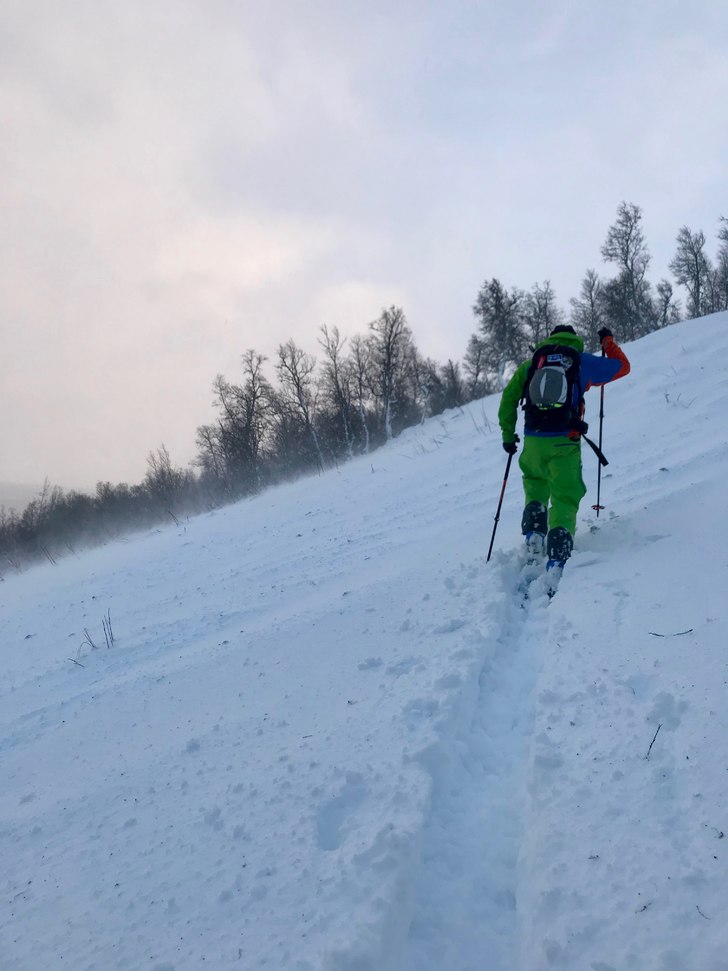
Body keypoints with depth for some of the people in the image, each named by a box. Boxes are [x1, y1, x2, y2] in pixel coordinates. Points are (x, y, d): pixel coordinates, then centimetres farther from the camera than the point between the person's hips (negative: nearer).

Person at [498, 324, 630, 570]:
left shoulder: (531, 363, 14)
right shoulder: (582, 362, 9)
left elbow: (508, 398, 14)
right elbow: (622, 366, 21)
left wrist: (508, 435, 21)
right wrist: (608, 341, 37)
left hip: (533, 440, 2)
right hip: (565, 443, -2)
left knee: (535, 481, 29)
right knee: (565, 497, 5)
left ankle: (533, 530, 9)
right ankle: (558, 555, -12)